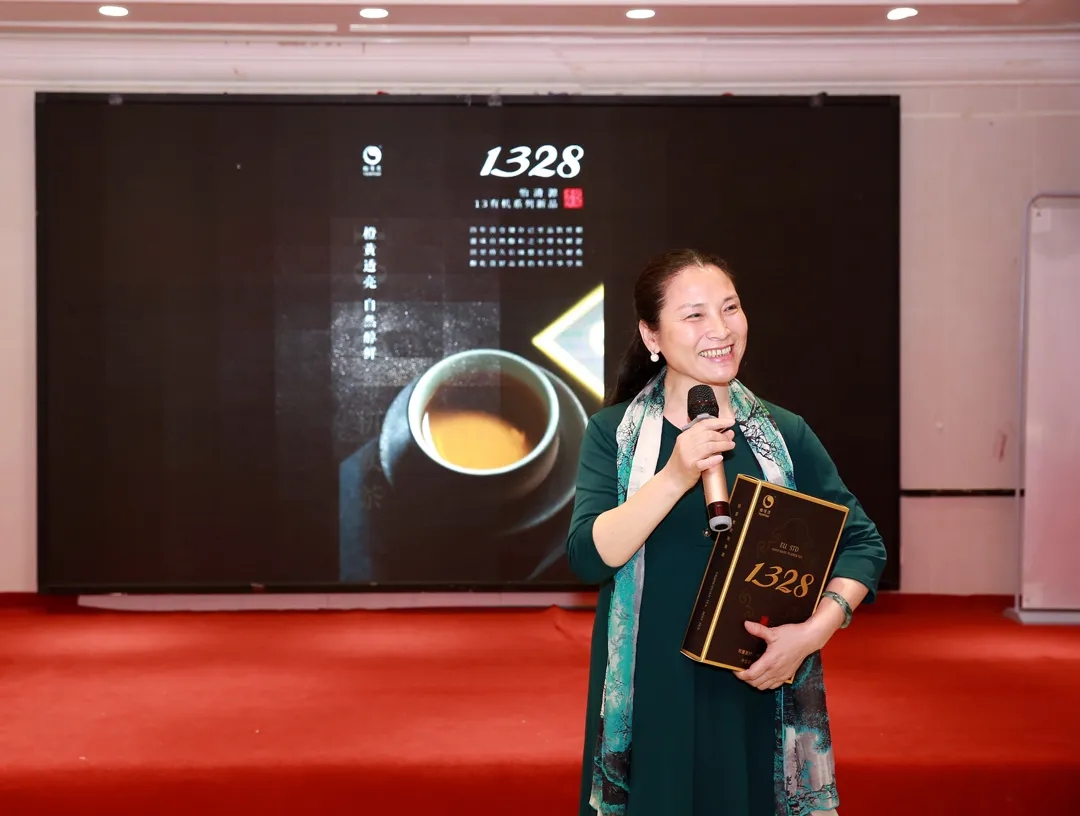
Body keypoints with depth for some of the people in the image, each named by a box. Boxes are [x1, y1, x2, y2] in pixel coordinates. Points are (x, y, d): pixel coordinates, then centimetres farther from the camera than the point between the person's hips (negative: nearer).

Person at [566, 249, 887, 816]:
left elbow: (862, 545, 5)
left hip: (760, 700, 1)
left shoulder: (784, 435, 1)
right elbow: (588, 557, -14)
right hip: (649, 701, -1)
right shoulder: (614, 433, -2)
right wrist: (675, 476, -25)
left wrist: (814, 630, -11)